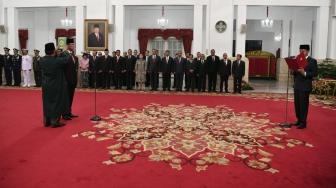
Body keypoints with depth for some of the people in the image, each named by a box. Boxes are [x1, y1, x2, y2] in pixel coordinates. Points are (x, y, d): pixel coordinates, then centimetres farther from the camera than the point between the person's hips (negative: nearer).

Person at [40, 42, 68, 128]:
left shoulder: (42, 60, -5)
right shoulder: (58, 60, -21)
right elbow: (66, 60, -6)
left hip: (46, 85, 6)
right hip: (56, 86, -6)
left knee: (47, 103, 16)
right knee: (57, 103, 6)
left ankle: (46, 121, 24)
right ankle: (55, 122, 10)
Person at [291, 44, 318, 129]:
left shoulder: (312, 61, -4)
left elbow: (315, 73, -11)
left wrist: (304, 73, -22)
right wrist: (295, 70, -9)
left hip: (305, 87, -6)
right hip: (297, 86, 6)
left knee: (303, 104, -2)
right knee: (297, 104, 9)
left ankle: (303, 122, 6)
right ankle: (299, 120, 20)